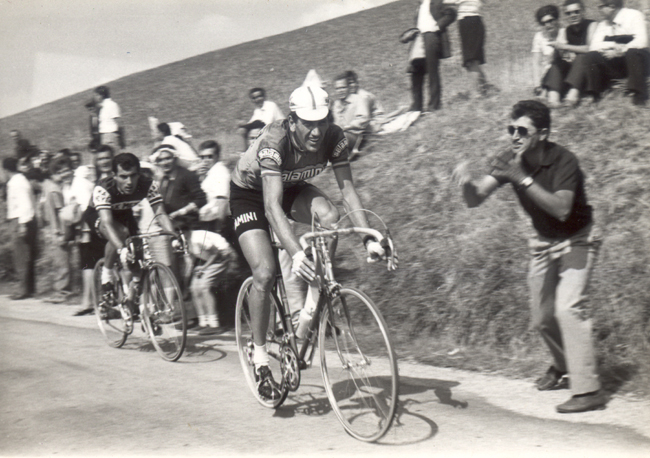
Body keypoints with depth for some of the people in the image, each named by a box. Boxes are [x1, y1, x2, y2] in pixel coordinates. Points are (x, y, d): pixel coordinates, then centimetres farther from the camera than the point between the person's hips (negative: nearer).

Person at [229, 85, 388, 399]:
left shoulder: (333, 138, -25)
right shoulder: (274, 141, -37)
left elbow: (348, 189, -25)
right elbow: (272, 206, -45)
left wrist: (368, 237, -38)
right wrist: (295, 253, -58)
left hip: (291, 187, 4)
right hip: (249, 194, -4)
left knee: (329, 216, -28)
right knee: (265, 274, -17)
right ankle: (259, 355, 1)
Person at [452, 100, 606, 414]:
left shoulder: (563, 161, -25)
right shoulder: (509, 161, -11)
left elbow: (562, 209, -38)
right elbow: (475, 200, -17)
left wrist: (523, 179, -43)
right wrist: (467, 182, -39)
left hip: (576, 239, -6)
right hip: (544, 242, 6)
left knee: (568, 308, -22)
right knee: (541, 318, 12)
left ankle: (588, 390, -17)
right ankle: (563, 364, 42)